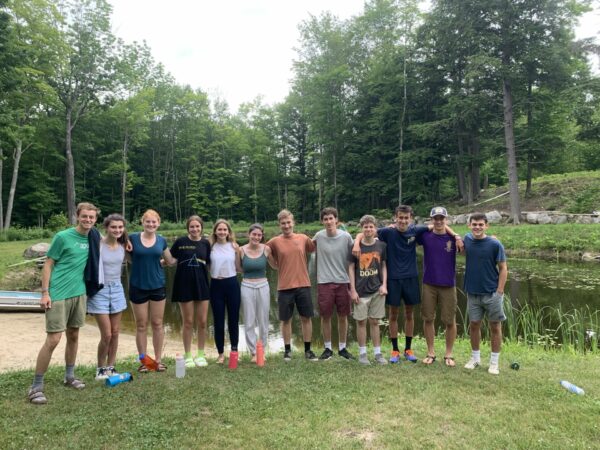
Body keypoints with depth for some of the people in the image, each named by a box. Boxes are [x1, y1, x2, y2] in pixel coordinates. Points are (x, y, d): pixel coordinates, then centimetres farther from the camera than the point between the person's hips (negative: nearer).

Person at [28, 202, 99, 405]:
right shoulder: (62, 237, -9)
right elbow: (48, 264, -7)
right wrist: (45, 293, -12)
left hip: (79, 293, 6)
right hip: (58, 295, -5)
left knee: (73, 336, 14)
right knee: (53, 339, -7)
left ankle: (69, 376, 28)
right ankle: (36, 386, 5)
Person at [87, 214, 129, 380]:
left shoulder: (123, 245, 1)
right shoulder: (98, 245, -14)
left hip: (117, 289, 5)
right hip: (100, 291, -5)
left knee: (115, 332, 9)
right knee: (106, 335, -3)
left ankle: (110, 367, 24)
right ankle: (100, 369, 18)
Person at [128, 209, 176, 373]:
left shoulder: (161, 241, 2)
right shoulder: (133, 238, -5)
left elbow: (171, 261, 11)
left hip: (157, 287, 2)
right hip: (138, 287, -2)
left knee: (157, 324, 9)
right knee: (141, 325, 7)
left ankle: (158, 359, 21)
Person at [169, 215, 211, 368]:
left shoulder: (205, 243, 2)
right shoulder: (180, 241, -6)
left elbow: (209, 263, 9)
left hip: (202, 285, 2)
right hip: (185, 286, -2)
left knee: (202, 322, 6)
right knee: (188, 322, 6)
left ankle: (200, 354, 23)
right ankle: (188, 356, 21)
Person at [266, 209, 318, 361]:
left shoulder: (304, 238, 2)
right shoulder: (274, 242, -3)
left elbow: (315, 249, 17)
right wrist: (280, 267, 6)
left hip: (303, 285, 1)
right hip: (284, 287, -1)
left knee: (306, 318, 8)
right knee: (286, 320, 8)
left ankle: (308, 350, 21)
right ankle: (287, 350, 22)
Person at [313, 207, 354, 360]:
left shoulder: (346, 236, -5)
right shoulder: (319, 236, -5)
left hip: (343, 282, 1)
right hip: (324, 283, 0)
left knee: (343, 316, 10)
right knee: (326, 317, 6)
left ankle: (342, 348, 26)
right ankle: (327, 348, 23)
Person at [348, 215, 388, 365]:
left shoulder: (381, 246, 1)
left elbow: (384, 266, 8)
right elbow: (351, 268, -1)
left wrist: (384, 285, -4)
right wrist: (353, 290, -5)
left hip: (377, 290, 1)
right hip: (361, 291, -1)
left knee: (375, 322, 9)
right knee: (361, 321, 5)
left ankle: (378, 353, 19)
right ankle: (362, 353, 16)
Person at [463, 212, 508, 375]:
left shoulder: (495, 244, -11)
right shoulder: (467, 239, -1)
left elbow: (503, 268, -7)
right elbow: (463, 250, 22)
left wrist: (499, 291, -12)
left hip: (492, 293, -3)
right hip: (473, 293, 3)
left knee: (495, 327, 7)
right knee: (474, 325, 12)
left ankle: (494, 362, 21)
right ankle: (475, 358, 28)